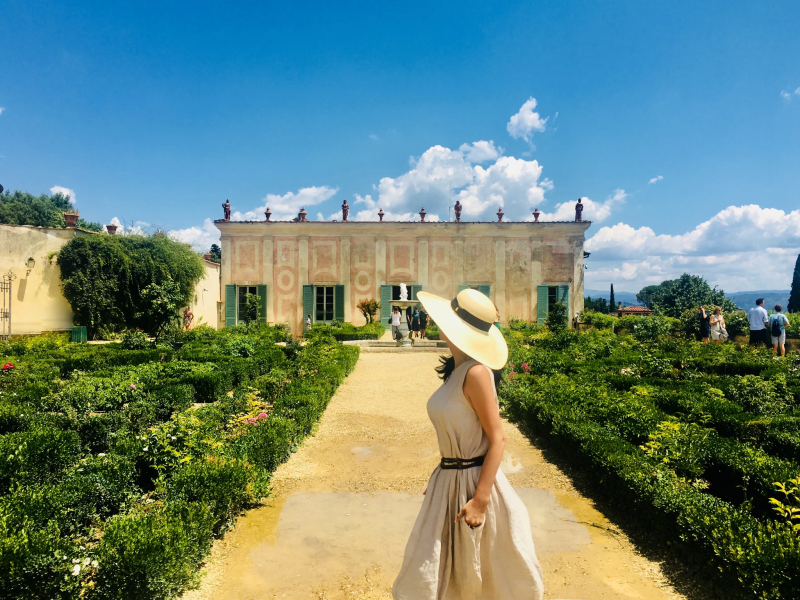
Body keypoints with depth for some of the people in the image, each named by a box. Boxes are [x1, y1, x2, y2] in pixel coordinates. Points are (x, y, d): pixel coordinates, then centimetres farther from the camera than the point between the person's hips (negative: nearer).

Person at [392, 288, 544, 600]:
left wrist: (481, 499, -20)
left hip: (475, 482, -8)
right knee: (424, 574, 17)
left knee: (501, 571, 13)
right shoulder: (455, 370, 3)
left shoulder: (476, 372, -20)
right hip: (447, 480, 8)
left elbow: (498, 438, -19)